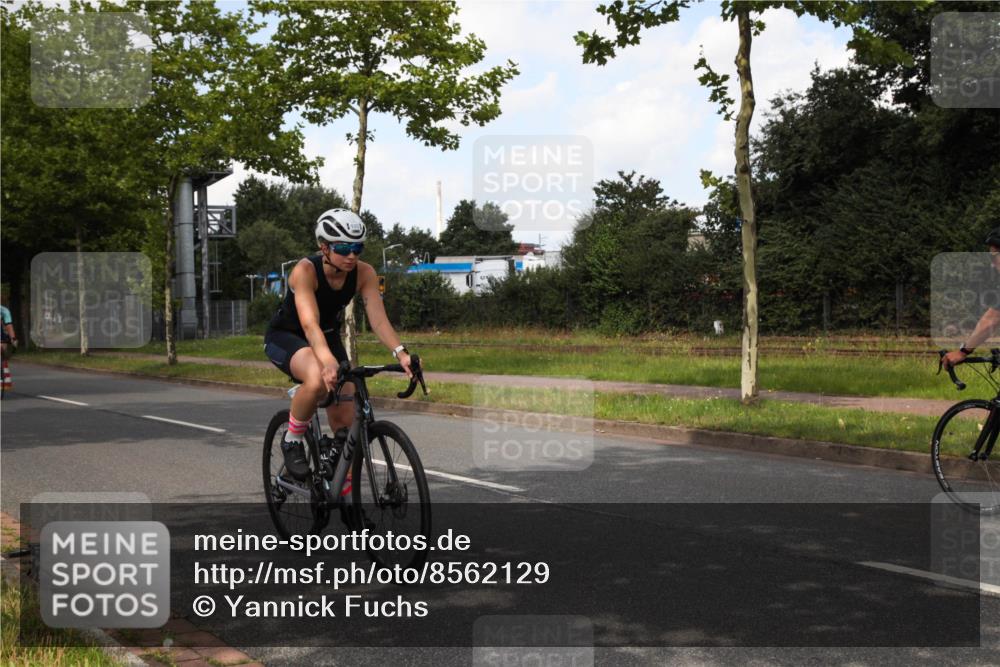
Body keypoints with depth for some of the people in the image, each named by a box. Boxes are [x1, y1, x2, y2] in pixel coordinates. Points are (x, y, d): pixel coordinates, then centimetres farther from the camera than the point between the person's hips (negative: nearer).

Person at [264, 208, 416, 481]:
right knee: (318, 379, -39)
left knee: (346, 422, -4)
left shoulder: (364, 273, -19)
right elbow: (310, 324, -43)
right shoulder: (305, 270, -31)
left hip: (329, 337, 5)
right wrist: (328, 362, -60)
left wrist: (401, 353, -45)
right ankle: (291, 441, -12)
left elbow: (378, 319, -28)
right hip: (285, 337, -5)